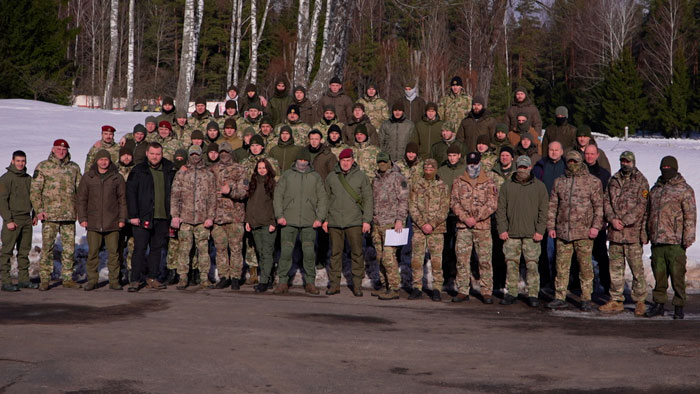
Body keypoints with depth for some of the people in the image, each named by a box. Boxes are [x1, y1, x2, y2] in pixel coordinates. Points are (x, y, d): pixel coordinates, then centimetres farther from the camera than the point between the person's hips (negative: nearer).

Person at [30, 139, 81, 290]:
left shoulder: (74, 168, 11)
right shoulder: (43, 167, 2)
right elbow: (35, 190, 0)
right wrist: (39, 210, -9)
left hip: (69, 215, 3)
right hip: (50, 215, -3)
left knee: (69, 248, 5)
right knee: (47, 247, -2)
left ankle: (67, 278, 14)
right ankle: (44, 280, 3)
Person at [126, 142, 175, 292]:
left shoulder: (168, 171, 11)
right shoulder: (138, 171, -1)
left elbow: (171, 193, 19)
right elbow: (130, 193, -4)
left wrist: (171, 215, 12)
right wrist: (133, 215, -11)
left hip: (162, 218, 4)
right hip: (143, 217, -4)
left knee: (157, 248, 8)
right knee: (140, 248, -5)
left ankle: (152, 279, 16)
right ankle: (135, 280, -2)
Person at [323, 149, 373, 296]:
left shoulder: (361, 177, 3)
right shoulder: (331, 177, 10)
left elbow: (368, 199, 2)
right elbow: (326, 199, 15)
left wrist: (367, 220, -5)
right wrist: (324, 219, 8)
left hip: (354, 222, -2)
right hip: (335, 222, 2)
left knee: (357, 253, -1)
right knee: (335, 253, 4)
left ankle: (357, 285, 5)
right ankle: (335, 284, 9)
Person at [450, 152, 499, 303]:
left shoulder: (488, 183, 5)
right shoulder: (459, 182, 10)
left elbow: (492, 204, -3)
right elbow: (454, 202, 3)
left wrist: (476, 218, -12)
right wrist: (464, 218, -11)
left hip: (483, 227, -2)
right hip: (463, 227, 2)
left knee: (485, 260, -3)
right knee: (462, 259, 2)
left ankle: (486, 292, 2)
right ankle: (462, 291, 9)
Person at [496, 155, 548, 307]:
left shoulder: (539, 186, 6)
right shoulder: (507, 186, 9)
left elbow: (543, 210, 4)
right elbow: (501, 209, 8)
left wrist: (540, 230, -5)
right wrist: (502, 229, -1)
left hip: (531, 234, -2)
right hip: (511, 233, 2)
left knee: (532, 264, -3)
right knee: (511, 264, 3)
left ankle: (533, 295, 2)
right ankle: (511, 293, 11)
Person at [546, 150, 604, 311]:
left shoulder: (593, 182, 2)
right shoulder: (559, 182, 13)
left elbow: (599, 206, -1)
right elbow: (552, 205, 15)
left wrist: (596, 225, -10)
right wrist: (551, 226, 8)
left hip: (584, 232, -3)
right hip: (563, 231, 3)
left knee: (585, 266, 0)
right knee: (561, 266, 4)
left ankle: (586, 299, 7)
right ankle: (560, 298, 10)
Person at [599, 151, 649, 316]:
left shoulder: (641, 181, -1)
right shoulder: (614, 180, 13)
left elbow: (642, 205, -8)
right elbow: (607, 201, 11)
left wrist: (625, 221, -14)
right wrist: (612, 219, -6)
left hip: (633, 231, -5)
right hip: (615, 231, 5)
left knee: (637, 268, -3)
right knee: (615, 267, 8)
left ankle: (640, 301, 5)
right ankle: (616, 301, 16)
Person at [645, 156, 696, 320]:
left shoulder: (684, 190, -2)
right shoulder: (655, 189, 17)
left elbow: (690, 216, -6)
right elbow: (650, 213, 24)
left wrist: (688, 238, -13)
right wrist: (647, 234, 19)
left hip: (675, 241, -5)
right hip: (656, 241, 5)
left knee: (677, 275, -3)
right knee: (659, 274, 10)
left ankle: (679, 307, 5)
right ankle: (658, 304, 18)